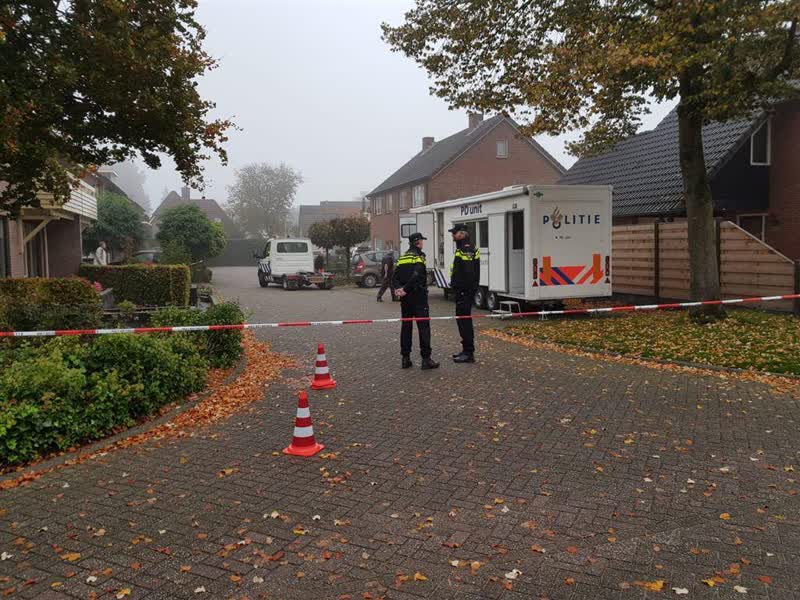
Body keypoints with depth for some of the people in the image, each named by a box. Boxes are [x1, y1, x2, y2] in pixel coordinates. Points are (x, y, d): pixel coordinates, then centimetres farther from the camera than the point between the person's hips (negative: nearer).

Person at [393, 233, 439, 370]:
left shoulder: (402, 258, 14)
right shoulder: (419, 256, -8)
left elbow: (396, 275, 4)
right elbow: (416, 275, -21)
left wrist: (398, 288, -9)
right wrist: (405, 290, -17)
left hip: (405, 297, 7)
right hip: (418, 296, -7)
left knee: (406, 326, 12)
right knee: (423, 326, -4)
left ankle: (405, 358, 14)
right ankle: (426, 359, -5)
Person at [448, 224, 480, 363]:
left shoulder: (465, 250, -17)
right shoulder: (464, 249, 17)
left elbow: (468, 273, -25)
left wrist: (463, 292, -24)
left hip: (464, 292, -11)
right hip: (463, 292, 11)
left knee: (464, 320, -7)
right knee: (464, 320, 16)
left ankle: (468, 353, -2)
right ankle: (467, 350, 24)